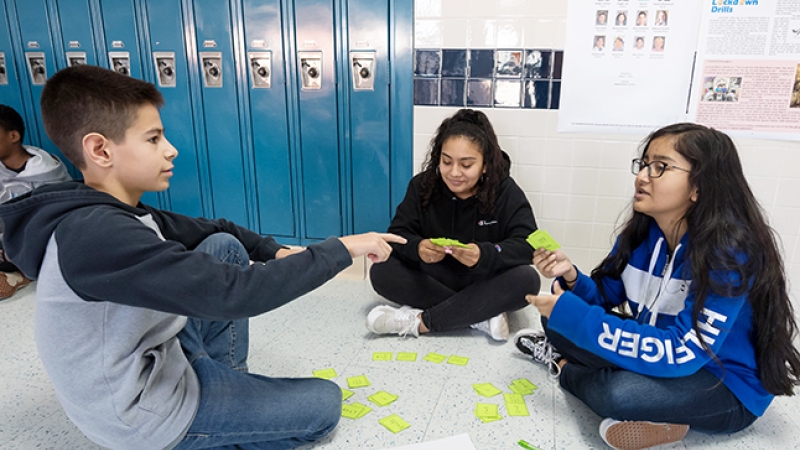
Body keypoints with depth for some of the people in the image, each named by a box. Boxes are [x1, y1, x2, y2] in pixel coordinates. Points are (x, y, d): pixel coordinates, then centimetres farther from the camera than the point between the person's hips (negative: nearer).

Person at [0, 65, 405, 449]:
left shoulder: (111, 212, -2)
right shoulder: (95, 234, -32)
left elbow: (211, 229, 9)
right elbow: (233, 294, -38)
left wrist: (273, 252, -6)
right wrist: (341, 249, -29)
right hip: (146, 414, -9)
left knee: (225, 246, 8)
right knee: (324, 404, -5)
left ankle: (226, 380, 14)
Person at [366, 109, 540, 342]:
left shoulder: (506, 192, -11)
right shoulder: (422, 185, -7)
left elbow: (527, 245, -20)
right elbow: (397, 234, -10)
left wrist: (484, 255, -40)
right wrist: (417, 247, -34)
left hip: (486, 286, -1)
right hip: (432, 282, 2)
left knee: (527, 279, -32)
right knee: (381, 271, -23)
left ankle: (418, 321, -30)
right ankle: (482, 315, -26)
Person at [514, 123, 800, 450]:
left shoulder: (730, 254, -28)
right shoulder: (642, 232, -8)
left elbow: (680, 353, -34)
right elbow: (605, 298, 0)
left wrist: (572, 314, -34)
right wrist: (572, 277, -23)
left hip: (726, 387, -5)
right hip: (657, 343, 6)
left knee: (617, 393, -32)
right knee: (558, 318, -4)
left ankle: (565, 367, -3)